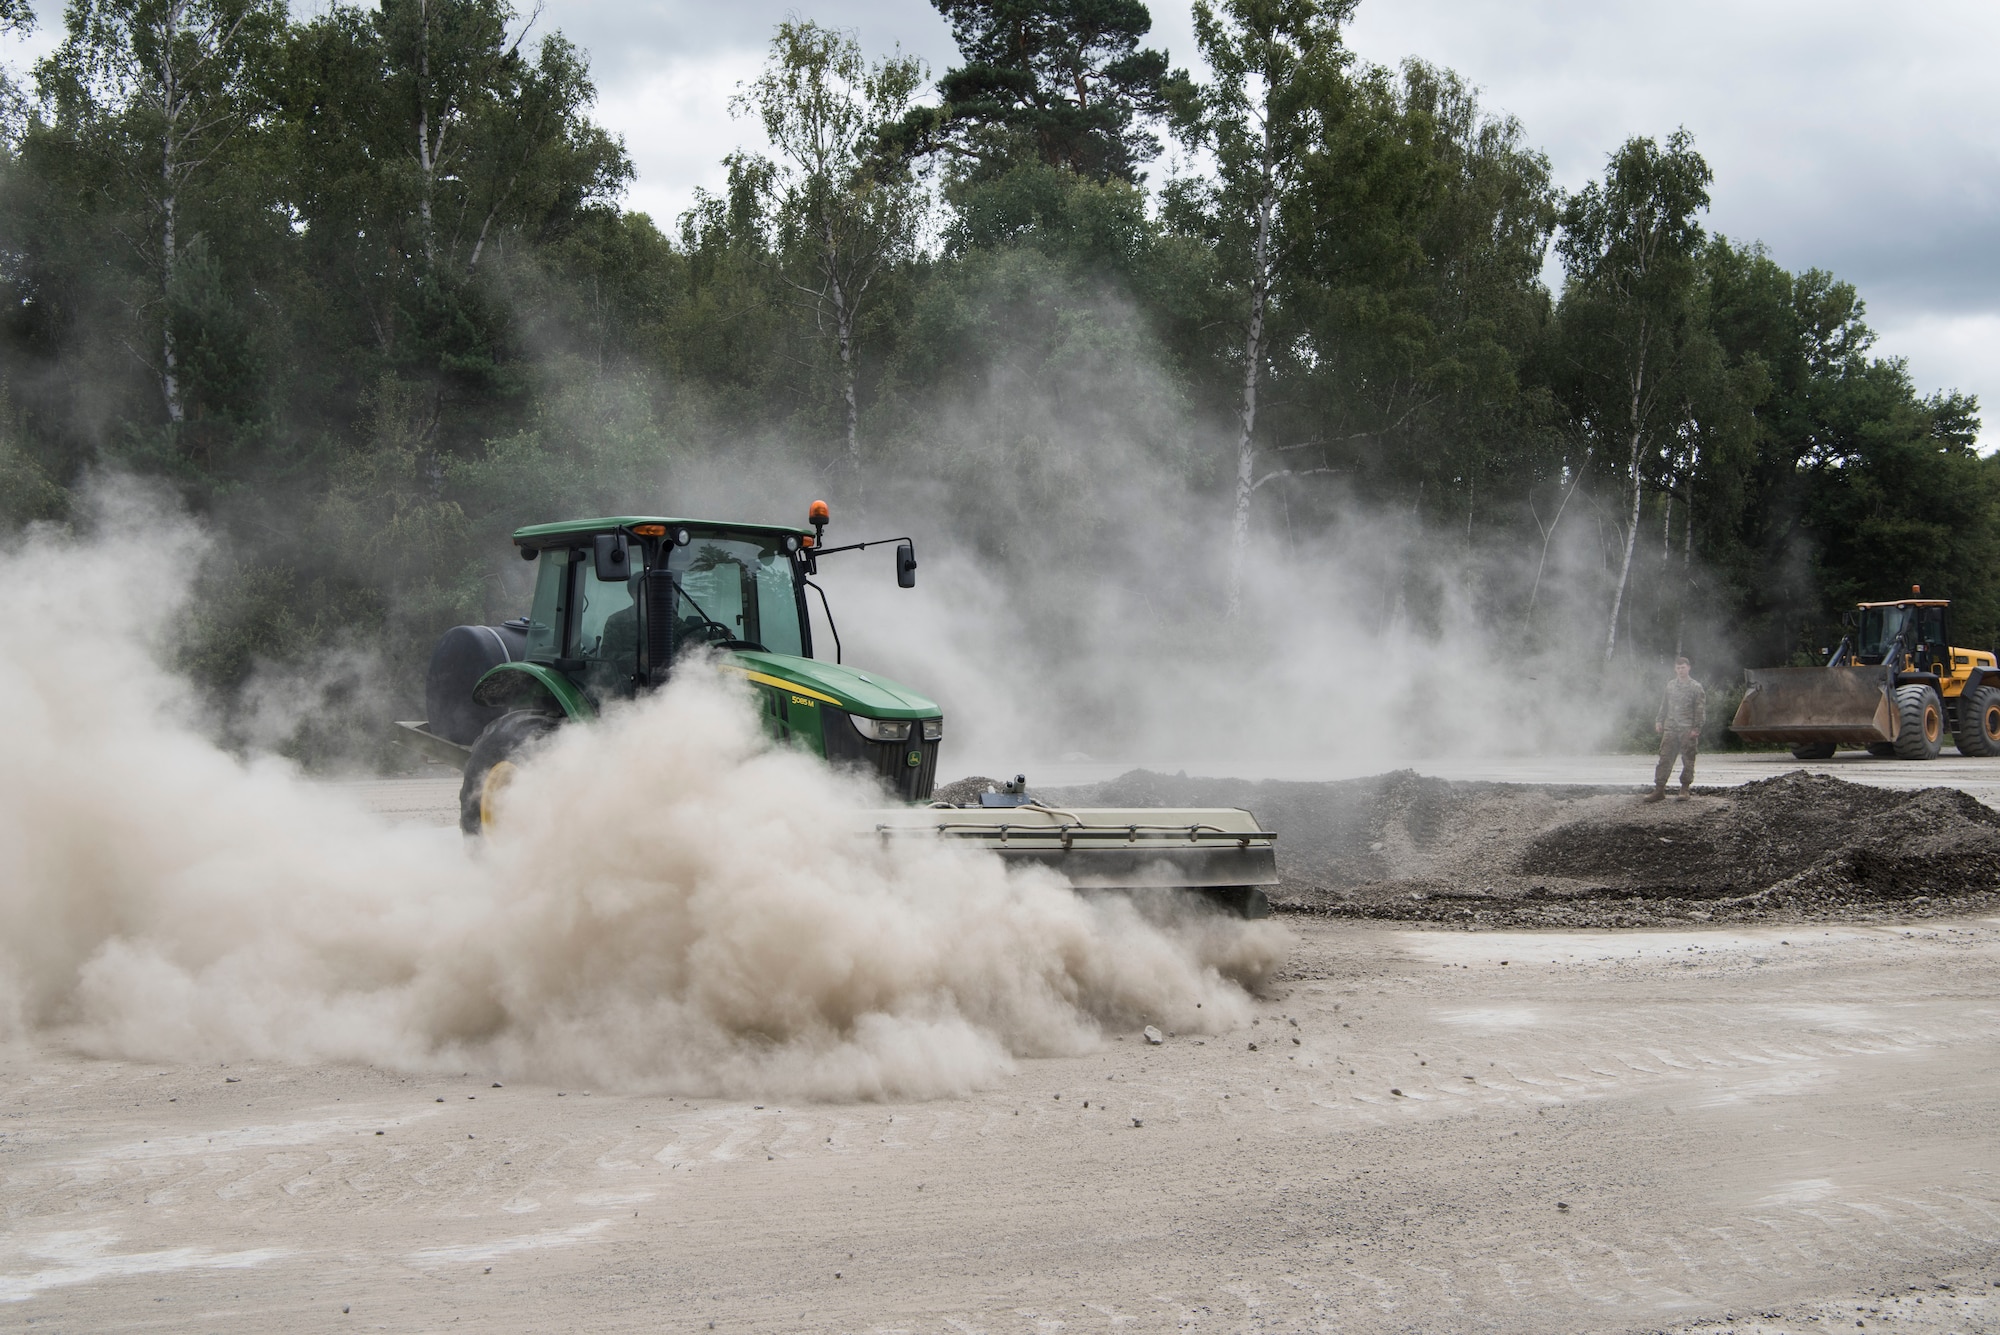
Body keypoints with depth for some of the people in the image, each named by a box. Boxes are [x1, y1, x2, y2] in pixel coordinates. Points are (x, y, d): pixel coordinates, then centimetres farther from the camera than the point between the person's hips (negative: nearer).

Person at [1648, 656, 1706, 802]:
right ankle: (1659, 789, -2)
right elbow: (1664, 705, 19)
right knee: (1665, 758, -2)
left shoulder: (1696, 687, -1)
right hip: (1670, 728, 4)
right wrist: (1659, 721, 9)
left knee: (1687, 760, 2)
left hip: (1687, 730, -4)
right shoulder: (1670, 685, 13)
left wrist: (1696, 728, -10)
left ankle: (1685, 788, 11)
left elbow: (1699, 710, -4)